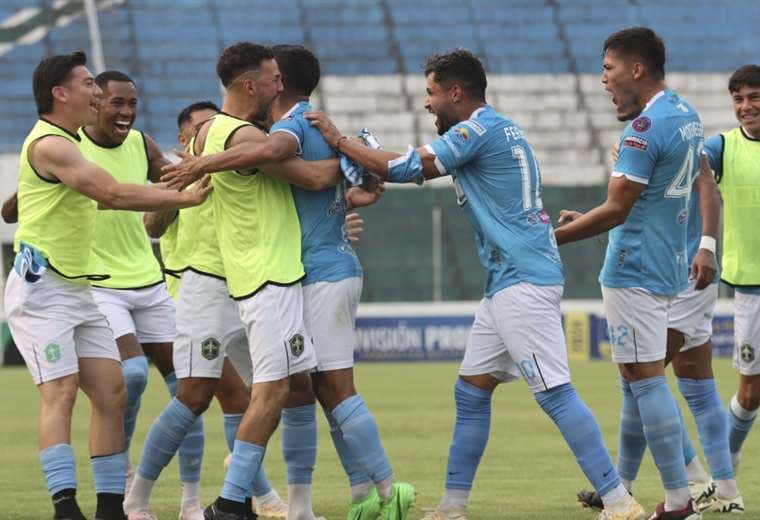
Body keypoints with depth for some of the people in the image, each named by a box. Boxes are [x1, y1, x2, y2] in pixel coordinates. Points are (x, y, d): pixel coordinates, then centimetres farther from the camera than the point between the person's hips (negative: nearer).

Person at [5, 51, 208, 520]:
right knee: (61, 390, -18)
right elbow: (113, 194, -23)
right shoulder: (50, 145, -15)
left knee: (111, 391, 4)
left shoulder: (69, 142, 19)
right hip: (43, 287, -10)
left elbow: (104, 197, 19)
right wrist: (184, 197, -17)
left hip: (79, 288, 10)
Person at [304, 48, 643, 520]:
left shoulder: (478, 130, -11)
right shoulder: (500, 128, 19)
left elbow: (408, 168, -12)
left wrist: (338, 139, -2)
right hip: (508, 283, 10)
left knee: (555, 393, -13)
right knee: (472, 389, 12)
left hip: (523, 282, -10)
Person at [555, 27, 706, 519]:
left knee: (646, 378, -7)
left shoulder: (645, 128, -18)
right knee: (637, 377, 16)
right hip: (668, 270, 10)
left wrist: (554, 236, -11)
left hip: (635, 272, -10)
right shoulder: (687, 115, 11)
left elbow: (617, 209, -20)